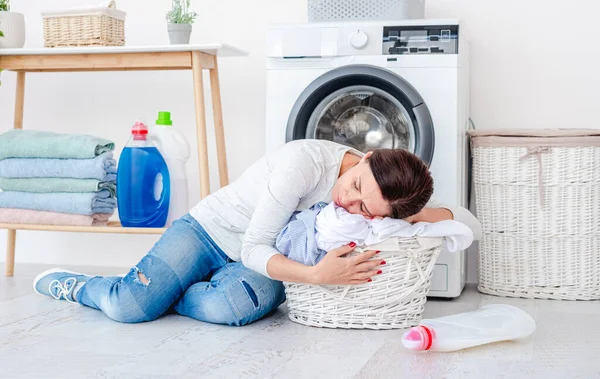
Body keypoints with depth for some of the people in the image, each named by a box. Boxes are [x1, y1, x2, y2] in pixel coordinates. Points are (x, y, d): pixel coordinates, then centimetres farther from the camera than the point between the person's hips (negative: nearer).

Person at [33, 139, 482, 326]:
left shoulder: (382, 202, -15)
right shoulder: (306, 161, -31)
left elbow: (472, 224, -13)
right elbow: (254, 247, -28)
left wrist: (411, 214, -30)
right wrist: (316, 275, -44)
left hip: (263, 265, 3)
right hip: (212, 230, -3)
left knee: (229, 307, -35)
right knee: (129, 307, -24)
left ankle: (159, 292, -2)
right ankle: (75, 285, 13)